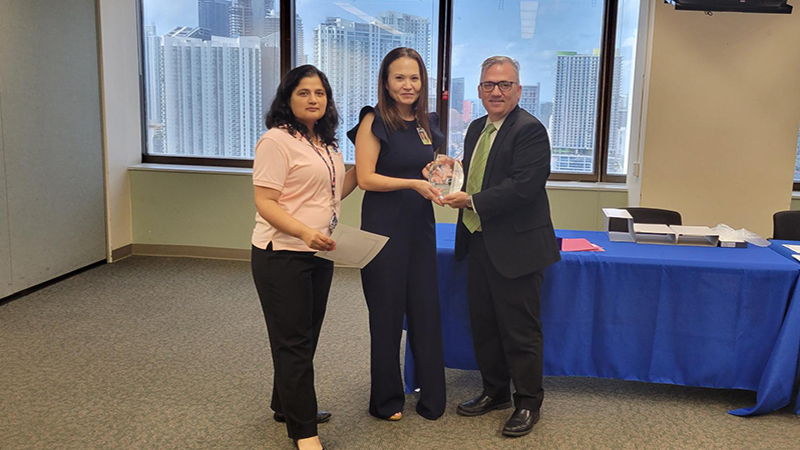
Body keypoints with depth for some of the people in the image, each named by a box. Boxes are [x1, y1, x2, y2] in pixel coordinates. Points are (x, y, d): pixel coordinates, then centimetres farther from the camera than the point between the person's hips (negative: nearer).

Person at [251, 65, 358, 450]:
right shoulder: (276, 141, -13)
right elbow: (265, 203, -19)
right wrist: (305, 232, -32)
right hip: (282, 256, -8)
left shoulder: (325, 142, 13)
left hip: (319, 254, 8)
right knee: (292, 341, 0)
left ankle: (287, 406, 35)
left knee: (306, 336, 17)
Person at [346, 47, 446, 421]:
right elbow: (365, 178, -13)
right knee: (387, 313, 5)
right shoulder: (374, 122, -7)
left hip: (421, 226, 5)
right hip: (384, 226, -5)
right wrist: (413, 183, -21)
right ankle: (386, 401, 23)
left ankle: (432, 398, 22)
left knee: (426, 310, 7)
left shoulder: (427, 124, 12)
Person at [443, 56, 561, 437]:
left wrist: (472, 202, -19)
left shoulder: (530, 130, -13)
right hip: (479, 244, 9)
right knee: (483, 324, 17)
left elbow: (523, 186, -23)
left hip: (515, 248, -8)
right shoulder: (476, 129, 14)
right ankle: (495, 392, 34)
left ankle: (528, 403, 20)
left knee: (520, 330, 2)